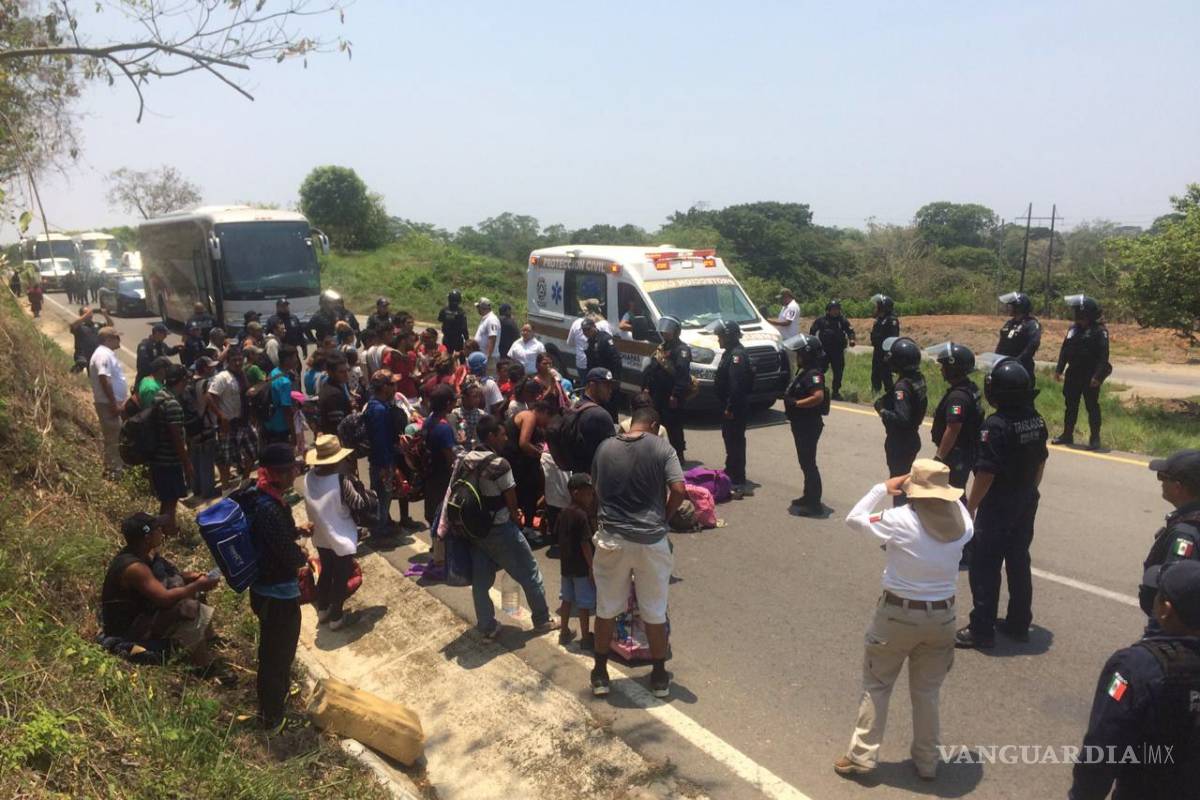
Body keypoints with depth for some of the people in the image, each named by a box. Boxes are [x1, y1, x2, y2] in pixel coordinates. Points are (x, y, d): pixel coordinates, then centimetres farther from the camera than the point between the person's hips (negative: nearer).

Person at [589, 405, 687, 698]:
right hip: (651, 540, -2)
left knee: (605, 609, 16)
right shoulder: (662, 447, -4)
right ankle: (659, 677, 26)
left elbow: (596, 490, 11)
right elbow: (678, 490, -12)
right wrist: (664, 517, 4)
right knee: (655, 612, 13)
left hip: (612, 538, 2)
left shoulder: (605, 447, 4)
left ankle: (600, 675, 26)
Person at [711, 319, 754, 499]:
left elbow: (736, 384, -25)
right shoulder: (730, 353, 15)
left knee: (735, 441, -10)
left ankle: (739, 482, -8)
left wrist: (730, 407, -25)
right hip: (728, 405, 11)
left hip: (735, 407, -11)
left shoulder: (737, 355, -19)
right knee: (729, 437, 21)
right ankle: (730, 472, 36)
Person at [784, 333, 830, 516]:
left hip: (809, 425, -10)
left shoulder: (813, 374, -21)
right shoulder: (804, 371, 10)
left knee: (808, 463, -4)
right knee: (805, 462, 20)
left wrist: (795, 403, -27)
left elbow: (818, 396, -34)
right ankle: (808, 496, 33)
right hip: (801, 424, 10)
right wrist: (789, 398, 3)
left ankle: (815, 504, 3)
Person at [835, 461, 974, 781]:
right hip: (941, 617, 4)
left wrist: (882, 488, 0)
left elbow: (853, 519, -7)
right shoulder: (961, 523, -10)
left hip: (898, 614, -3)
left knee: (876, 686, 14)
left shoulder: (900, 520, -22)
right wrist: (943, 492, 10)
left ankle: (862, 756, 20)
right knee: (927, 692, 20)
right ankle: (927, 762, 32)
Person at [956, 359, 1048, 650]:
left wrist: (969, 507, -14)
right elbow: (1040, 463, 12)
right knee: (1019, 563, 18)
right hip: (1027, 504, 8)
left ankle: (981, 630, 7)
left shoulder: (995, 426, -24)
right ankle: (1019, 623, 28)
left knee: (985, 567, 1)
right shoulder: (1037, 421, 1)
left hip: (998, 507, -8)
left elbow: (985, 473, -23)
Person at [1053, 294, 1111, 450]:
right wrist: (1058, 369, 9)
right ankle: (1067, 434, 22)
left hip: (1090, 377, -7)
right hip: (1073, 374, 7)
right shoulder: (1073, 329, 10)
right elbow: (1064, 351, 14)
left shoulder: (1099, 331, -11)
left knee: (1092, 407, 0)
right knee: (1070, 405, 13)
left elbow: (1103, 356, -16)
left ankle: (1095, 438, 7)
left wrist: (1098, 376, -23)